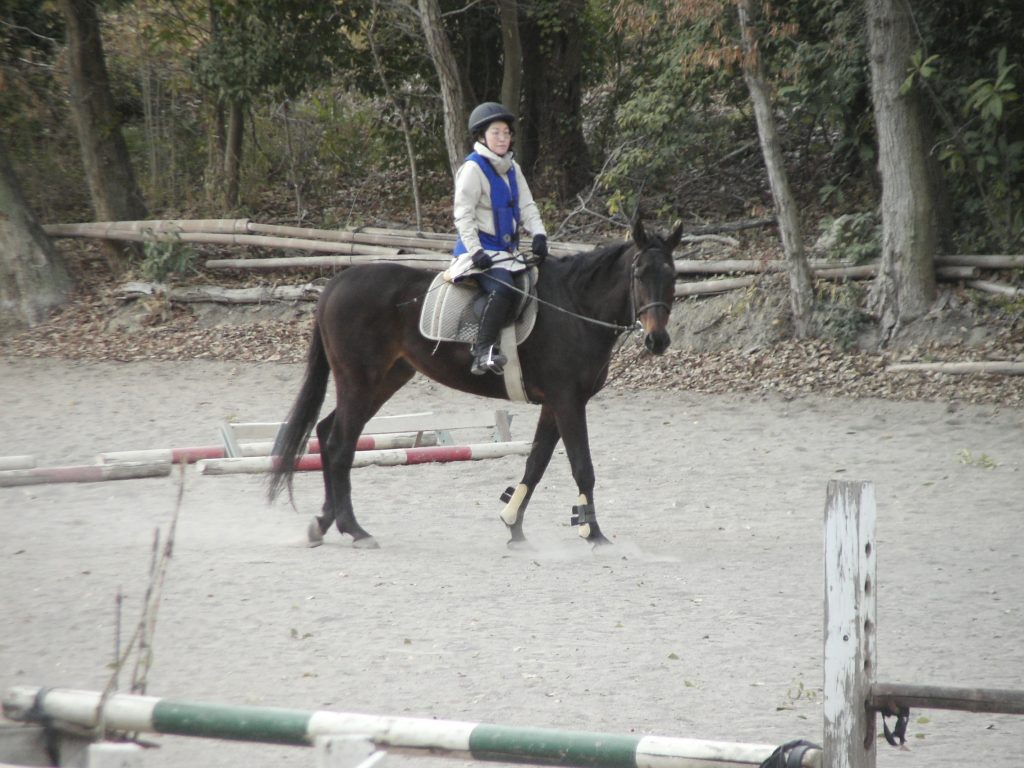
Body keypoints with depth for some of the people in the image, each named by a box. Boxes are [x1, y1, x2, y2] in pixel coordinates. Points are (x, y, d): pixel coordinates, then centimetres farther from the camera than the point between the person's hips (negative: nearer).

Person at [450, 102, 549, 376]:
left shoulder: (512, 169, 15)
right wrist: (475, 251, -22)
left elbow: (527, 207, 12)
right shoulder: (473, 168, -8)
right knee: (502, 288, -31)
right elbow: (463, 215, -12)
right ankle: (483, 352, -34)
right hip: (480, 251, -9)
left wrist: (538, 235, -7)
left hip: (507, 250, 9)